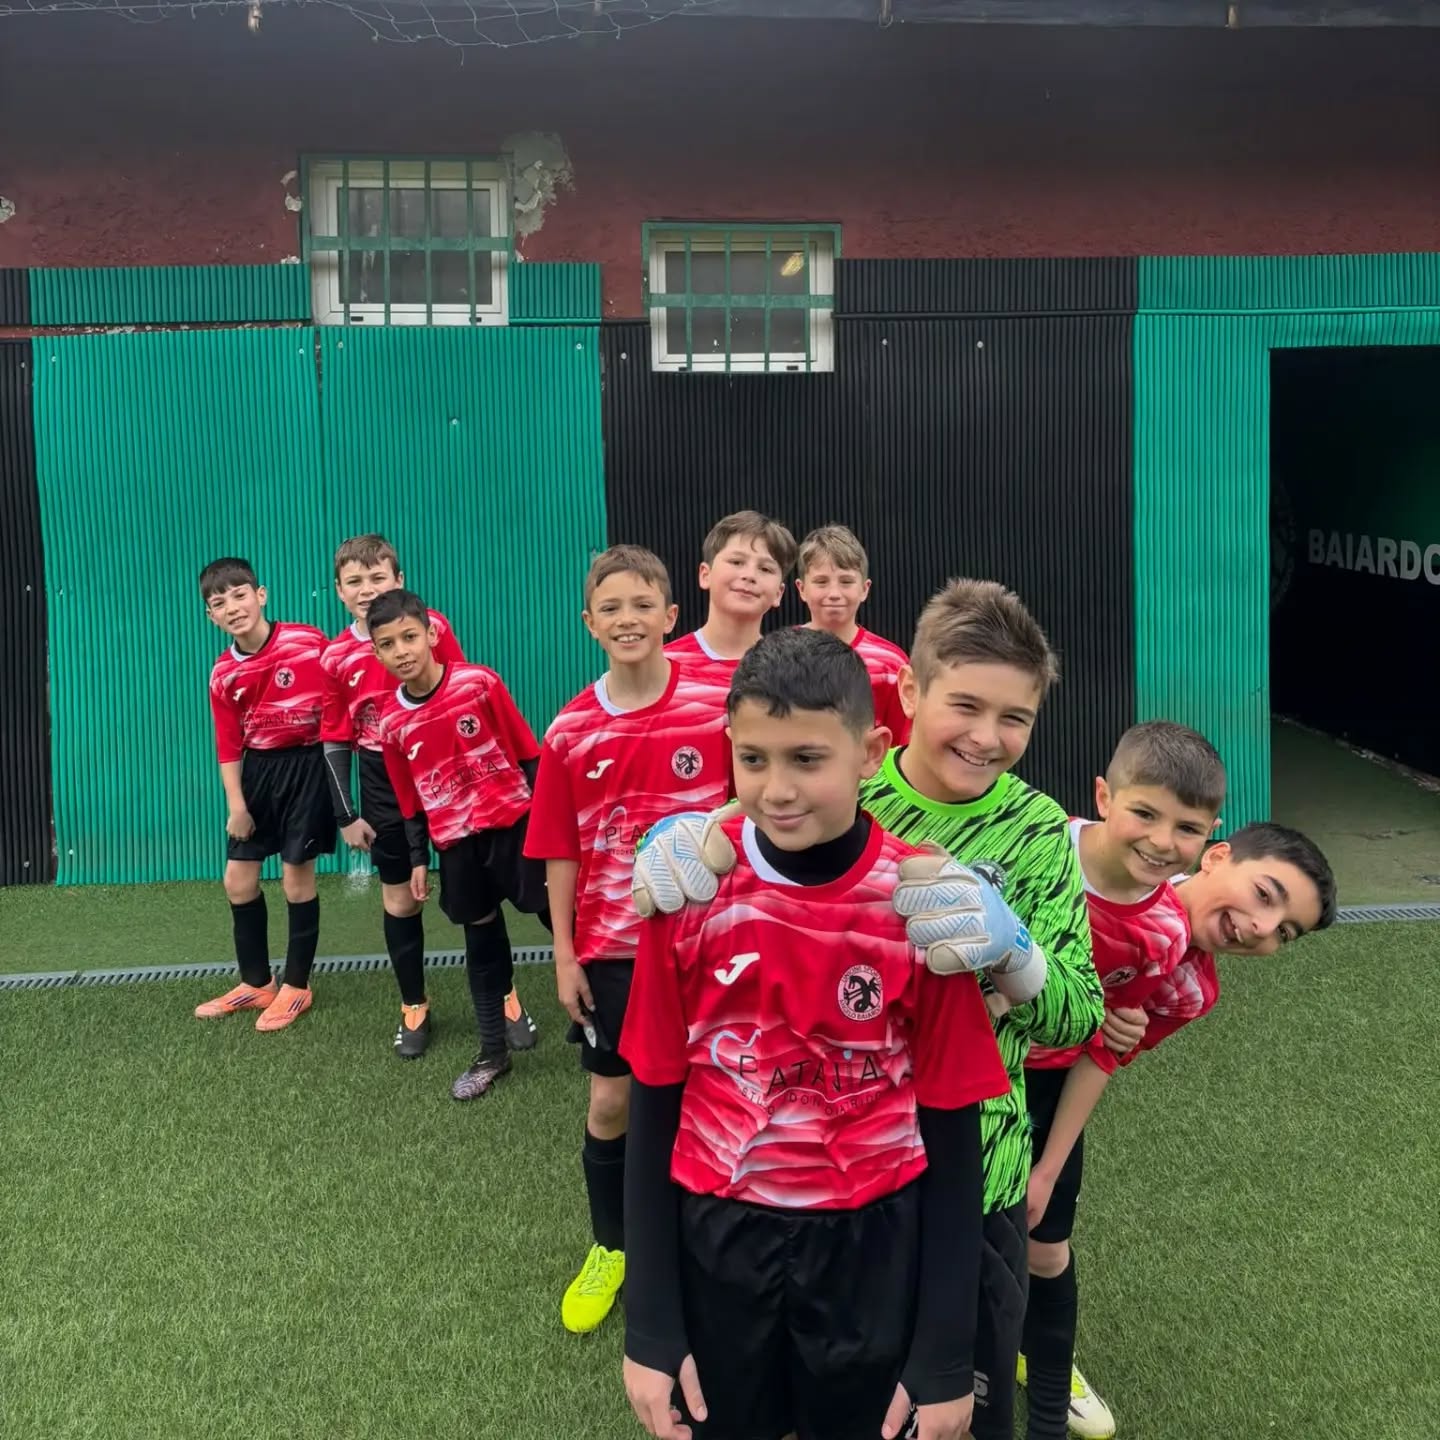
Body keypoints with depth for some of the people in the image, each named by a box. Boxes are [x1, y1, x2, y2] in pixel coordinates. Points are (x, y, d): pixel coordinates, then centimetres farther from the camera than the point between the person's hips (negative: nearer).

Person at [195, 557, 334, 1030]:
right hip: (257, 769, 5)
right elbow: (228, 745, 3)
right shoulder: (223, 674, -2)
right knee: (238, 879, 10)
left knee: (297, 877, 1)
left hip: (306, 765, -5)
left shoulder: (308, 642, -15)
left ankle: (296, 987, 20)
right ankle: (256, 983, 29)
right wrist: (236, 804, -3)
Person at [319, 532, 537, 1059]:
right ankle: (414, 1007, 28)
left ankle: (505, 998, 22)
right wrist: (347, 817, 4)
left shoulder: (432, 626, -8)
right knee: (400, 901, 10)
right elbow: (335, 741, 5)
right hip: (386, 791, 2)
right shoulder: (335, 657, -2)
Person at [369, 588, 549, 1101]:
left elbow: (527, 754, -5)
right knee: (482, 946, 13)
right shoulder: (392, 723, 0)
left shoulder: (480, 683, -12)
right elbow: (411, 800, 11)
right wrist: (418, 859, 10)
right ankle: (493, 1054, 26)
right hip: (456, 845, 3)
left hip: (514, 825, -3)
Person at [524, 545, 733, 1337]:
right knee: (611, 1100, 12)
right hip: (610, 946, 2)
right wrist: (564, 953, 1)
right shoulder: (569, 731, -4)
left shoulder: (716, 709, -9)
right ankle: (609, 1249, 33)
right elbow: (562, 850, 1)